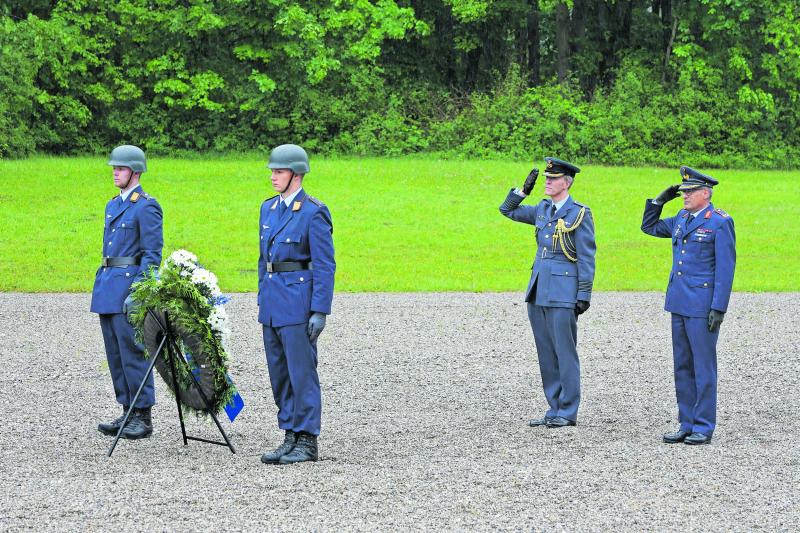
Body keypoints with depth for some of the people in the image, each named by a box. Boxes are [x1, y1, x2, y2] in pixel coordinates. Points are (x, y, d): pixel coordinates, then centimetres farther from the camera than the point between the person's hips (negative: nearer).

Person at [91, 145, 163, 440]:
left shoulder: (146, 207, -9)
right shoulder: (113, 205, 18)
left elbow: (153, 254, -13)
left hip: (130, 283, -9)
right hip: (107, 286, 9)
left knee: (132, 352, -8)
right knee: (115, 354, 9)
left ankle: (143, 417, -3)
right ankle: (128, 412, 15)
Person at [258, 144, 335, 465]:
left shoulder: (313, 212, -10)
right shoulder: (269, 208, 13)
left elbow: (325, 266, -11)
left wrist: (320, 311, -15)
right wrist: (263, 301, 18)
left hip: (298, 298, -8)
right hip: (272, 301, 8)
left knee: (301, 372, -5)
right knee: (279, 373, 10)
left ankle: (308, 441, 0)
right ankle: (291, 436, 17)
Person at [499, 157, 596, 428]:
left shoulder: (579, 214, -7)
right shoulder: (543, 209, 13)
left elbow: (587, 257, -9)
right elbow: (508, 210, 25)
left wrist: (584, 295, -13)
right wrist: (524, 189, 10)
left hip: (562, 293, -7)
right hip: (538, 291, 7)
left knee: (564, 353, -3)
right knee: (546, 354, 9)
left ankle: (568, 412, 2)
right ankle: (554, 410, 15)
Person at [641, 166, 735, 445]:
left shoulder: (720, 222, -9)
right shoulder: (681, 219, 12)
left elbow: (725, 268, -12)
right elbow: (649, 227, 28)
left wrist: (719, 308, -17)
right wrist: (660, 200, 12)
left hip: (703, 305, -8)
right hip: (679, 304, 8)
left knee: (703, 367, -2)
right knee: (683, 367, 10)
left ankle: (703, 427, 3)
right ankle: (687, 425, 16)